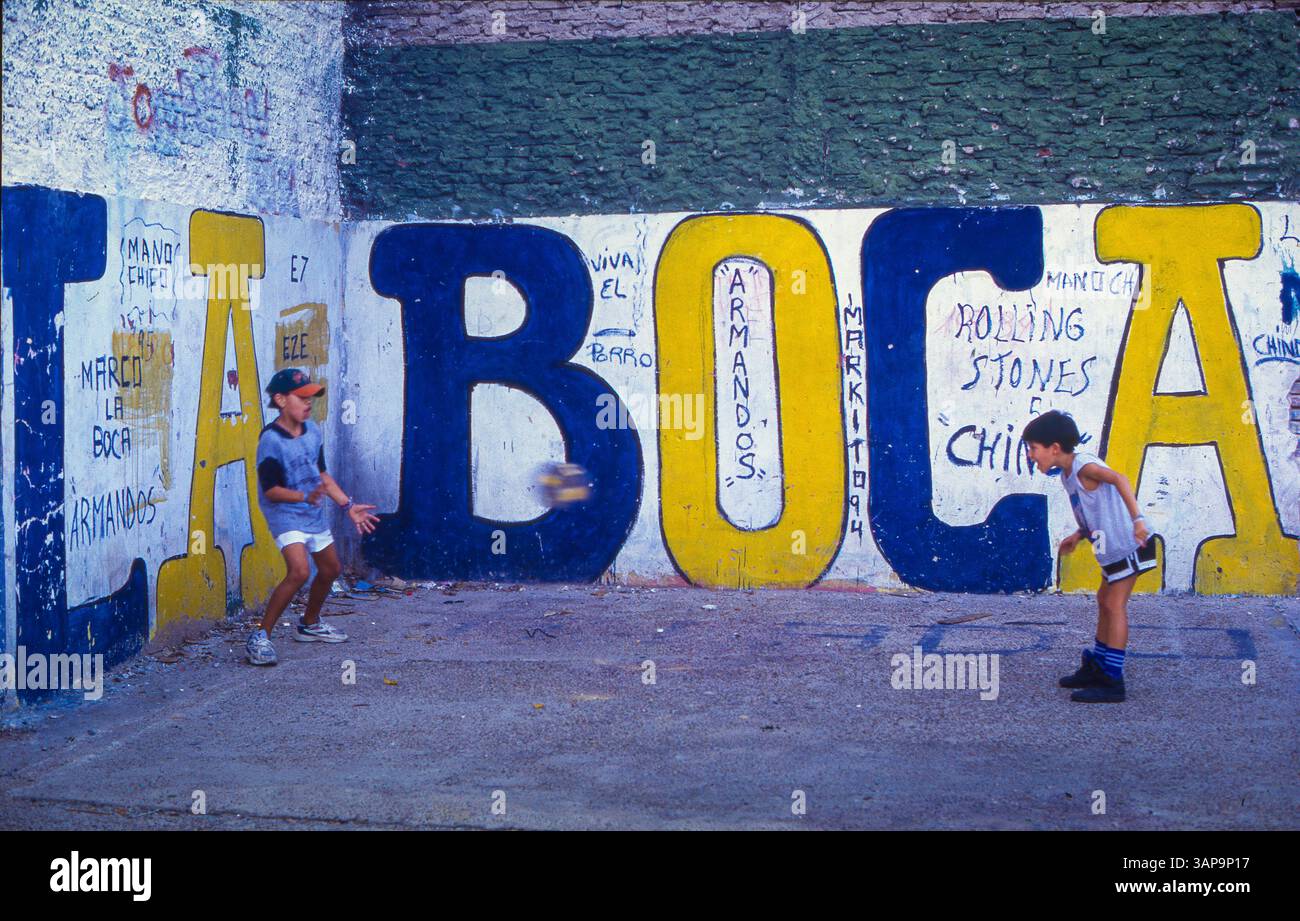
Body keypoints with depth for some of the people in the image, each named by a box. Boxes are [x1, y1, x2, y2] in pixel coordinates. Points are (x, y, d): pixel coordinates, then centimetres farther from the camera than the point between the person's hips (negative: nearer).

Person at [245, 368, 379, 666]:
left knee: (330, 569, 18)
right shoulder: (271, 440, -20)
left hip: (315, 513, 8)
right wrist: (306, 496, -34)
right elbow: (271, 490, -21)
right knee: (299, 572, -26)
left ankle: (309, 624, 43)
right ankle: (260, 637, -17)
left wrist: (348, 505, 12)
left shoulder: (313, 431, 3)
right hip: (285, 515, -8)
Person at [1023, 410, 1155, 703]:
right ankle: (1096, 667, 32)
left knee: (1114, 604, -9)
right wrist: (1079, 536, 11)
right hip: (1114, 547, 11)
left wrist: (1137, 519, -45)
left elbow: (1118, 479, -36)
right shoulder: (1068, 474, 11)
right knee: (1104, 601, 19)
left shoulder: (1083, 465, -19)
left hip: (1128, 544, -11)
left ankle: (1112, 682, -6)